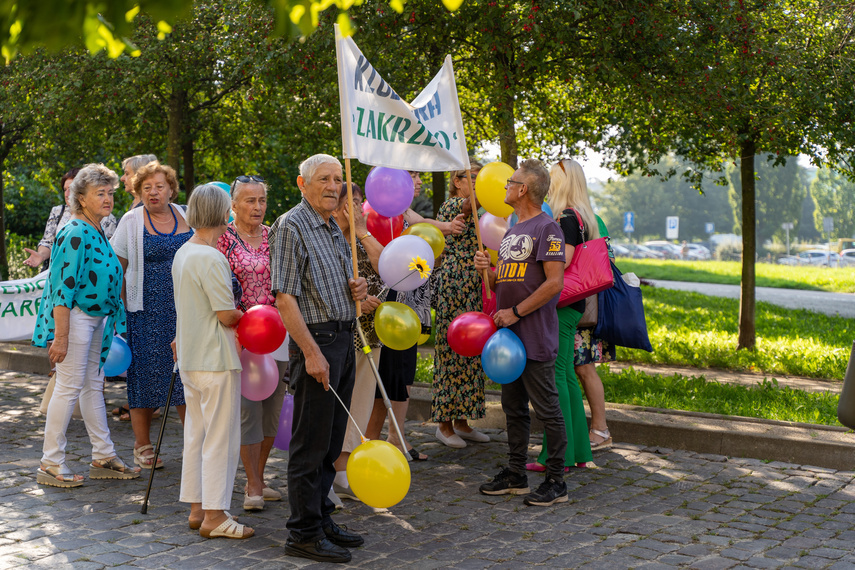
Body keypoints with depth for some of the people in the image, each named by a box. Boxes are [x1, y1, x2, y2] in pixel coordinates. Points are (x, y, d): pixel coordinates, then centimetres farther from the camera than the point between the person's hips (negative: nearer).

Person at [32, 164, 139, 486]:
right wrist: (60, 336, -24)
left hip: (96, 317, 10)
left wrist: (111, 323, 21)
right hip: (74, 318, -10)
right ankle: (50, 464, 4)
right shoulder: (75, 234, -18)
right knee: (69, 386, -5)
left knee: (93, 385, 14)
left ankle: (103, 457, 21)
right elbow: (63, 286, -22)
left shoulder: (98, 232, 11)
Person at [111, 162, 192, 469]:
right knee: (146, 374, 2)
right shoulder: (132, 221, -1)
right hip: (146, 311, -3)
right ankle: (142, 447, 13)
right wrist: (122, 306, -7)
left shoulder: (186, 216, 8)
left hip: (183, 310, 3)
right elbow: (117, 267, -1)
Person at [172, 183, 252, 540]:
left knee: (196, 433, 15)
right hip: (216, 359, -9)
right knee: (220, 437, -2)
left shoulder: (182, 253, 10)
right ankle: (214, 516, 2)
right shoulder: (211, 257, -19)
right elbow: (226, 315, -21)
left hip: (190, 358, 9)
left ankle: (197, 508, 22)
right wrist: (247, 316, -1)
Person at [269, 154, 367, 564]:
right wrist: (311, 352, -21)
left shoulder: (335, 230, 18)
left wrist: (356, 289, 5)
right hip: (316, 340, -9)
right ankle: (304, 534, 4)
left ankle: (321, 520, 24)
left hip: (343, 339, 9)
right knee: (311, 444, -4)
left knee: (330, 441, 14)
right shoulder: (290, 226, -10)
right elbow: (285, 297, -17)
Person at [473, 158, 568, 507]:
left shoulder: (546, 228, -10)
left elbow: (554, 283, -18)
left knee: (547, 410, -3)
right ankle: (515, 475, 23)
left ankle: (556, 482, 4)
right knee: (514, 408, 14)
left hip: (535, 338, -9)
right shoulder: (511, 232, 18)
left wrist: (515, 312, -17)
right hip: (509, 335, 9)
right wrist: (486, 269, 2)